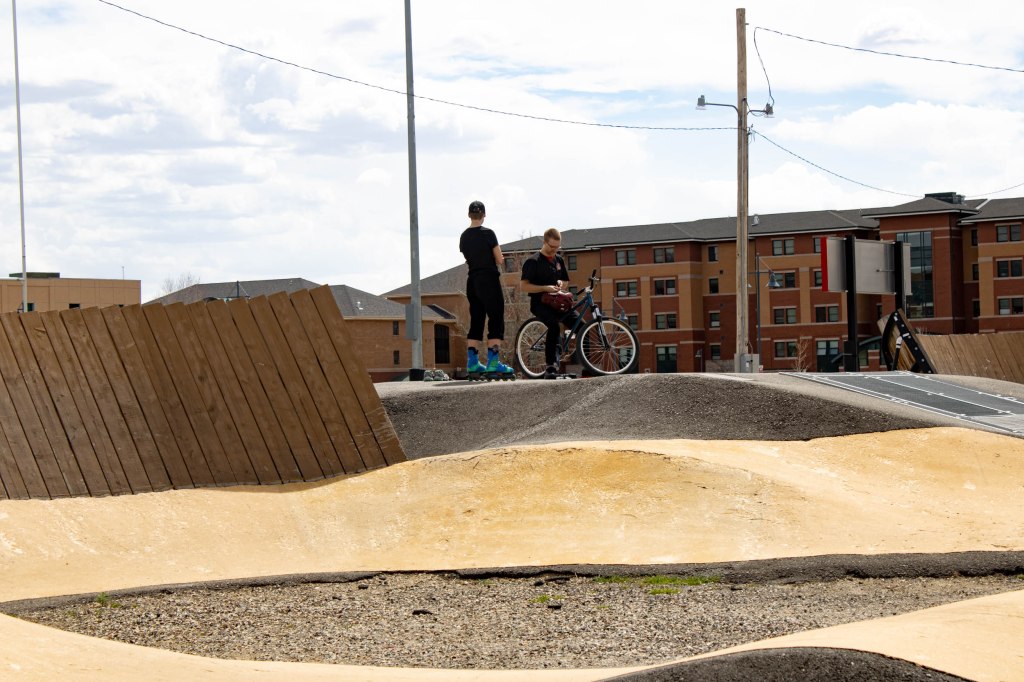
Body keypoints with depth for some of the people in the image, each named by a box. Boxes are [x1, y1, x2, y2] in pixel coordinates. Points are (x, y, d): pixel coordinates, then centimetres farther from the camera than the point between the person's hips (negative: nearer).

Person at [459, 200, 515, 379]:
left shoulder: (464, 236, 7)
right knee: (496, 320, -5)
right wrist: (497, 260, 13)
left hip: (472, 281, 6)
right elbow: (500, 260, -7)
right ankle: (493, 363, -12)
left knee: (476, 322, 10)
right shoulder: (488, 234, -10)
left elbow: (468, 259, 8)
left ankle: (472, 363, 7)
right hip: (489, 280, -6)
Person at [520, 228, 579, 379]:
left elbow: (566, 282, 28)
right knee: (554, 326, -35)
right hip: (540, 304, -6)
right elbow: (523, 285, -10)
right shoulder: (533, 261, -4)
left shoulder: (559, 260, 17)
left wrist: (561, 284, 3)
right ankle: (550, 366, -34)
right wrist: (545, 288, -19)